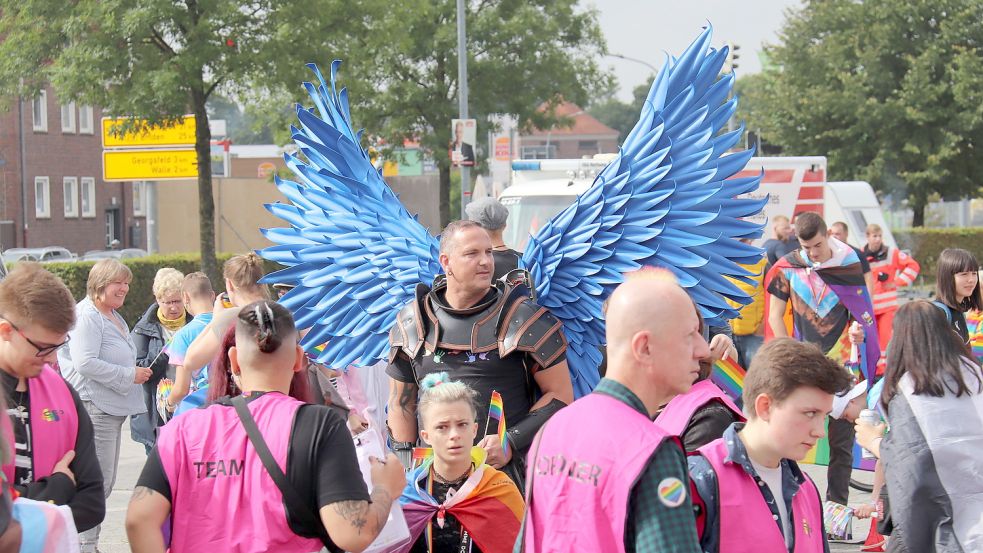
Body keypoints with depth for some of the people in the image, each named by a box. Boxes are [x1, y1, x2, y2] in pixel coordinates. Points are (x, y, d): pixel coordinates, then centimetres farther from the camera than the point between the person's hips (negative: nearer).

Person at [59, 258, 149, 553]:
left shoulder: (114, 316, 19)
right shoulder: (86, 316, -14)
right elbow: (85, 363, -23)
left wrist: (139, 371, 15)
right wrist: (130, 375, -18)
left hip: (112, 407, 11)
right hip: (93, 405, -11)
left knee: (105, 482, 13)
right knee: (98, 481, -10)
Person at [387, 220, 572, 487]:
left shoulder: (523, 319, 0)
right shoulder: (412, 323, 9)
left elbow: (561, 395, 1)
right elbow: (401, 402, 17)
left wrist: (512, 442, -10)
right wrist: (405, 461, 6)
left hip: (508, 472, -2)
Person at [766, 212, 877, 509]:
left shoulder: (850, 264, 0)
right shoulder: (788, 267, 0)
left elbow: (862, 311, 6)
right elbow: (775, 316, 3)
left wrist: (859, 331, -16)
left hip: (843, 364, 0)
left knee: (842, 439, 2)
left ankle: (837, 504, 9)